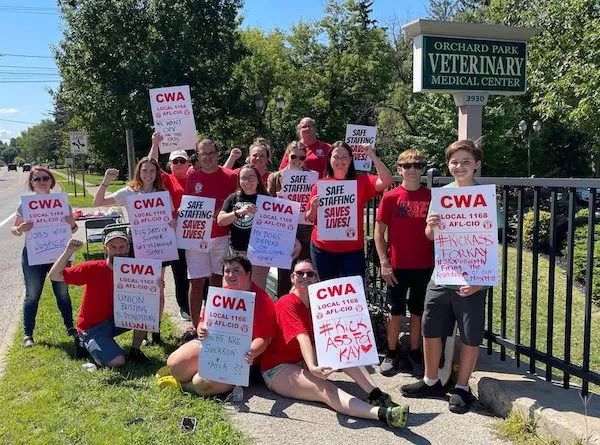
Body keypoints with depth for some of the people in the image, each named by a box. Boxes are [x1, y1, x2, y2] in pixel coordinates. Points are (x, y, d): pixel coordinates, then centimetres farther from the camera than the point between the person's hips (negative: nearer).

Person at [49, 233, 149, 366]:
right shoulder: (93, 269, -17)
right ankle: (88, 345, 8)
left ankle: (135, 351, 1)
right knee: (117, 362, -23)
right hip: (92, 329, -4)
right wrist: (69, 251, -33)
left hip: (115, 320, 4)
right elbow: (54, 275, -20)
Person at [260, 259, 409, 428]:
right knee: (325, 389, -31)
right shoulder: (287, 304, -15)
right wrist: (312, 368, -46)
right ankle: (382, 414, -51)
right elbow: (302, 337, -32)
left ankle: (376, 395, -29)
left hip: (306, 361, 7)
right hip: (279, 369, -7)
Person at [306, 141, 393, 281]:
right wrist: (314, 208, -14)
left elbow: (386, 181, -19)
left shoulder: (361, 182, -1)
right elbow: (310, 219, 8)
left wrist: (372, 155, -19)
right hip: (322, 250, 1)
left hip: (353, 249, -1)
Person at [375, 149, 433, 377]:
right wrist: (384, 263, -7)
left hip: (424, 266, 1)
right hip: (397, 266, -1)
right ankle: (391, 353, 23)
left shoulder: (432, 197, 1)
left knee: (418, 311, 11)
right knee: (396, 311, 8)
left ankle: (415, 354, 26)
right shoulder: (390, 197, -3)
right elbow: (379, 232, -1)